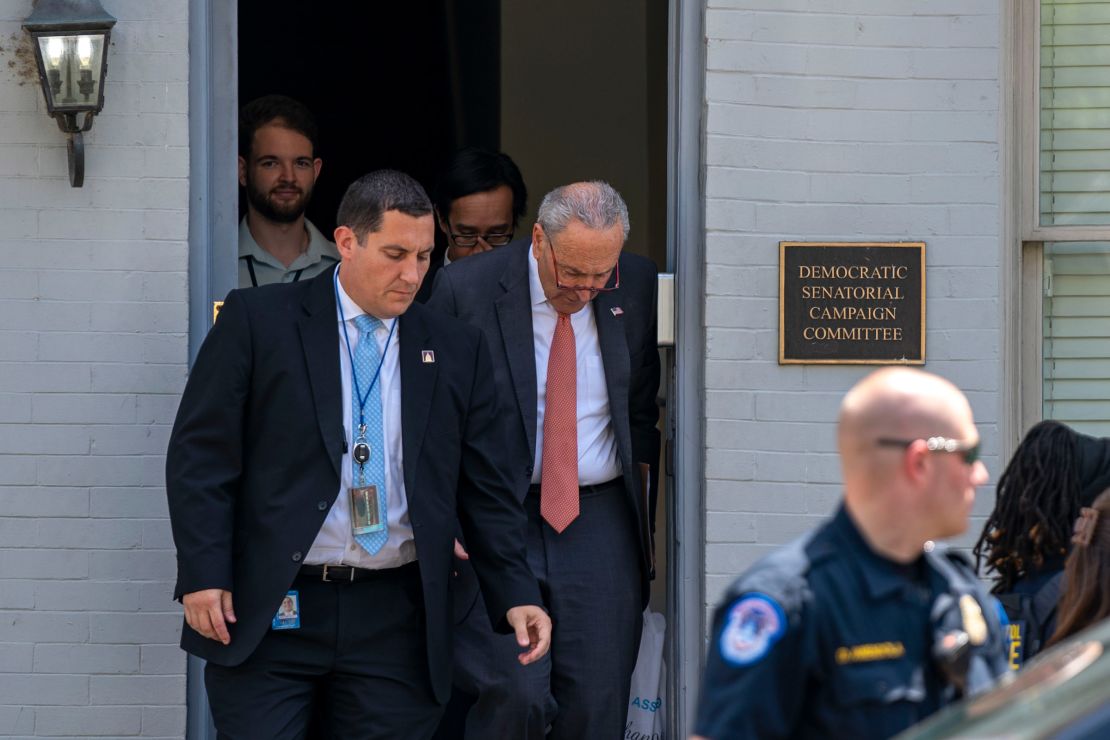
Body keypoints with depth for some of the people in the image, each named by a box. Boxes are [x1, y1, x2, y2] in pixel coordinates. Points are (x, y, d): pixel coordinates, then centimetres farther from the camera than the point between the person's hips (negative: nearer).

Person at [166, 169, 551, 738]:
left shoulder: (457, 350, 10)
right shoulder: (256, 322, 1)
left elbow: (488, 487, 11)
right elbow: (200, 456, -1)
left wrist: (515, 596, 1)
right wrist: (202, 576, -9)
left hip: (395, 622, 3)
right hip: (267, 611, -2)